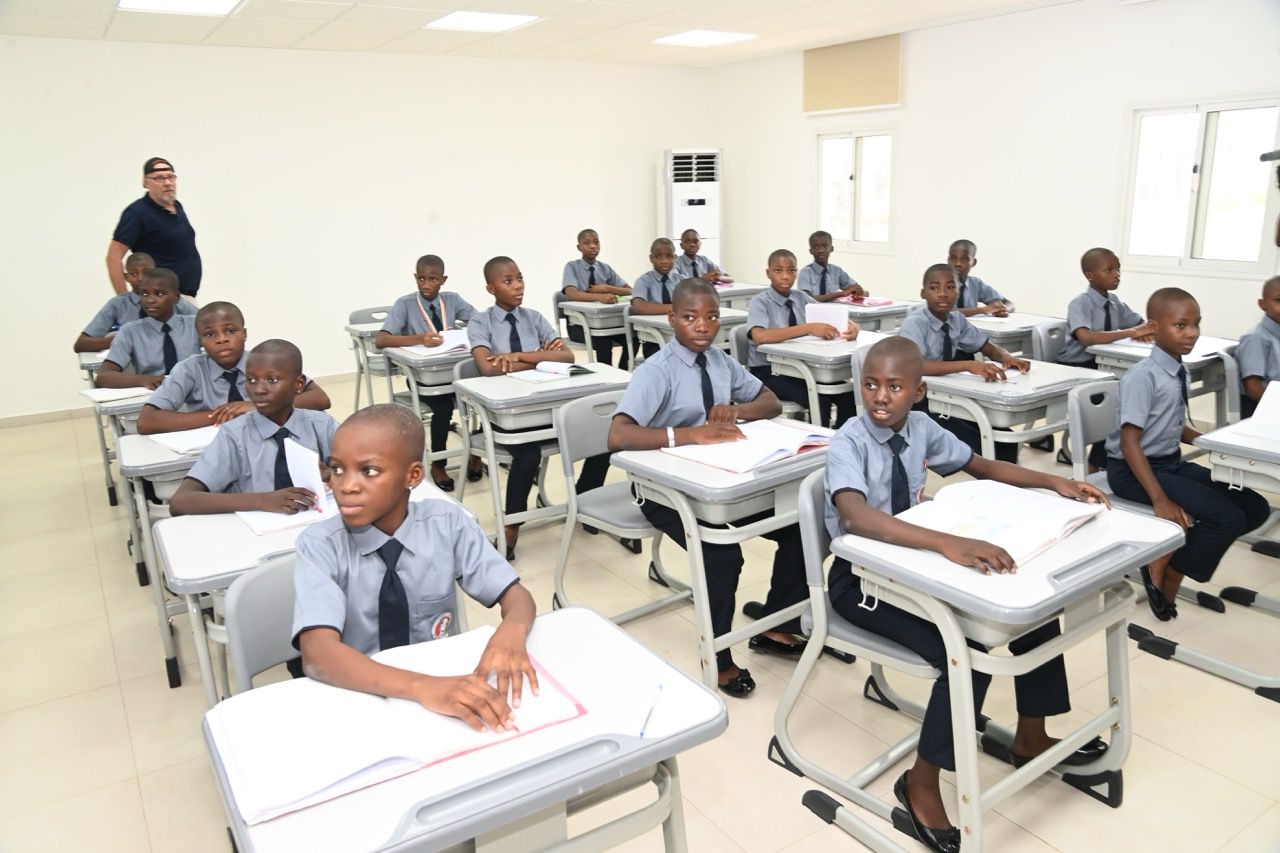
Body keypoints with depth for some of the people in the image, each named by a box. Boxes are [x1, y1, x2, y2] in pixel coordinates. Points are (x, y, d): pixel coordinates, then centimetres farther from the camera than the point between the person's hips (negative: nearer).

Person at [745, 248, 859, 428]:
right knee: (819, 399, -27)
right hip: (768, 372, -5)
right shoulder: (760, 302, -10)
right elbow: (760, 337, -29)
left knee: (848, 394, -16)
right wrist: (809, 328, -34)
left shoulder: (802, 298, 8)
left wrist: (851, 326, -18)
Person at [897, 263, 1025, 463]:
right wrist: (969, 365, -44)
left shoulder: (957, 320, 1)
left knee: (1003, 438, -10)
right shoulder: (914, 323, -19)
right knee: (974, 446, -23)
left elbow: (988, 348, 12)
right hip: (917, 404, -6)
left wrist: (1006, 358, -13)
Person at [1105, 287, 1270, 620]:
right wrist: (1160, 499, -28)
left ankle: (1167, 559, 8)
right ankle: (1161, 570, 1)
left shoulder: (1179, 371, 5)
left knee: (1255, 508, 6)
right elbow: (1130, 442, -24)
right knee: (1228, 518, -19)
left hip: (1172, 462, 9)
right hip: (1134, 469, -9)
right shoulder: (1143, 376, -20)